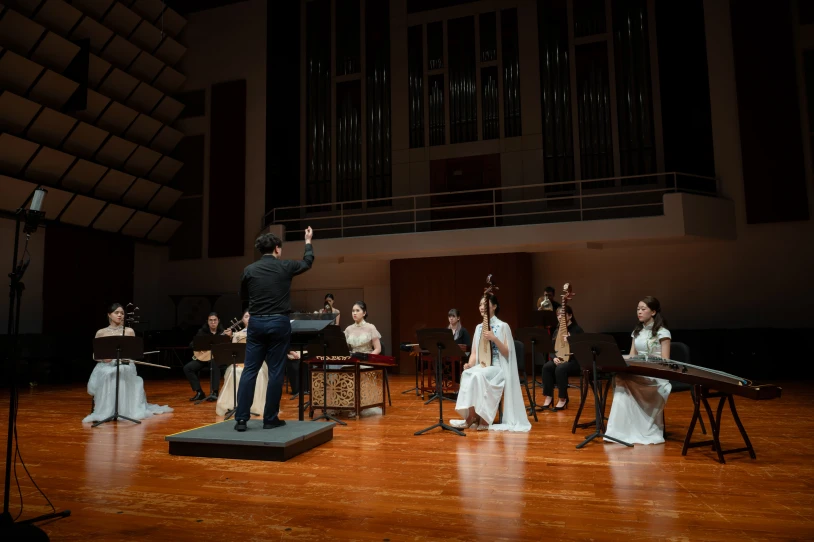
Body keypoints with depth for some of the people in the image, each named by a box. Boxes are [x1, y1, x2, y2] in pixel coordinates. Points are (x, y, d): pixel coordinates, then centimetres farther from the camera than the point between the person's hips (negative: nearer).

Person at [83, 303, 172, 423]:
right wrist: (103, 358, -13)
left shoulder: (129, 331, 10)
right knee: (105, 376, -35)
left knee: (122, 373, -37)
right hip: (106, 365, 1)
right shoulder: (101, 333, 11)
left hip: (125, 364, -1)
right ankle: (104, 411, -24)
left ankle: (126, 409, -28)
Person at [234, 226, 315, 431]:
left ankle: (241, 418, 3)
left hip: (256, 323, 2)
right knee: (275, 372, 3)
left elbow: (243, 297, 16)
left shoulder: (249, 270, 3)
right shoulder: (285, 266, -2)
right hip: (279, 322, -2)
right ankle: (270, 419, 8)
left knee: (249, 370, 5)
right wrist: (308, 242, 34)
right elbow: (307, 262, 19)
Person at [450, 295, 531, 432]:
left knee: (477, 376, -35)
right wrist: (469, 364, -9)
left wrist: (494, 339, -21)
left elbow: (507, 353, -7)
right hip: (481, 366, 5)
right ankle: (472, 417, -24)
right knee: (466, 374, -29)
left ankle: (473, 418, -25)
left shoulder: (503, 326, -2)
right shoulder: (479, 327, 16)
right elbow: (474, 352, 12)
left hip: (498, 367, -5)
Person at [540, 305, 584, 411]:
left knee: (560, 369, -35)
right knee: (546, 367, -25)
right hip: (559, 359, 5)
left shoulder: (577, 329, -8)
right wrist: (554, 357, -14)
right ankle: (548, 396, -16)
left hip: (575, 361, -5)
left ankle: (563, 399, -20)